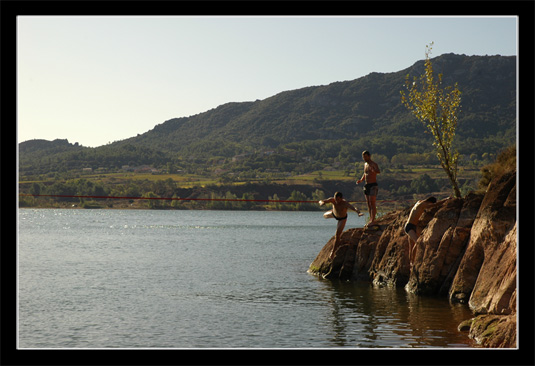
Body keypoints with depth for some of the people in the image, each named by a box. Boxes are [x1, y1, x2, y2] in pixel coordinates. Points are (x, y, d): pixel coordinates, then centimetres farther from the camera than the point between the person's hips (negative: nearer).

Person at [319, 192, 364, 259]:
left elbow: (354, 208, -62)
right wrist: (321, 202, -61)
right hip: (334, 214, 4)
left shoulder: (345, 204, -45)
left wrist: (359, 212, -84)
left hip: (342, 218, -4)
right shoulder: (332, 200, -35)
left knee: (337, 235, -9)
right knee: (325, 215, 36)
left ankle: (333, 252, 9)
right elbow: (321, 201, -35)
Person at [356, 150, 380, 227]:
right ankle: (371, 220, 14)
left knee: (372, 203, -11)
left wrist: (374, 170, -55)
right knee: (368, 203, 9)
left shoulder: (374, 164, -12)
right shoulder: (365, 164, 14)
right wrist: (361, 180, 9)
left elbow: (378, 171, -32)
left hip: (373, 185, -8)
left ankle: (373, 220, -11)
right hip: (367, 186, 8)